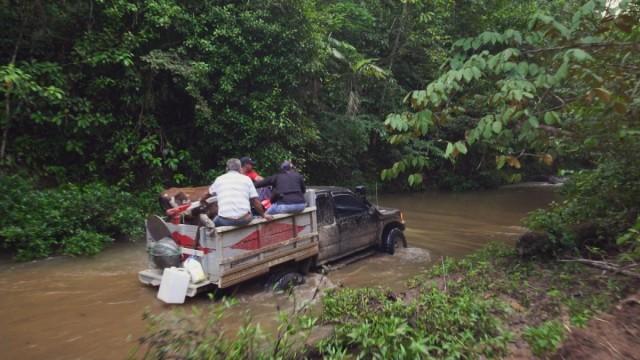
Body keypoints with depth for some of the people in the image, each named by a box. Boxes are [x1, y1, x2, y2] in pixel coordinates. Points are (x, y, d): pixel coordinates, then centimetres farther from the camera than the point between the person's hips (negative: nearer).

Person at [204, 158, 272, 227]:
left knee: (214, 223, 31)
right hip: (244, 219, 0)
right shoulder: (246, 179, 9)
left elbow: (209, 193, 33)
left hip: (225, 220, 1)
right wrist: (264, 215, 17)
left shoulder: (219, 179, 14)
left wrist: (201, 200, 53)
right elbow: (255, 201, 4)